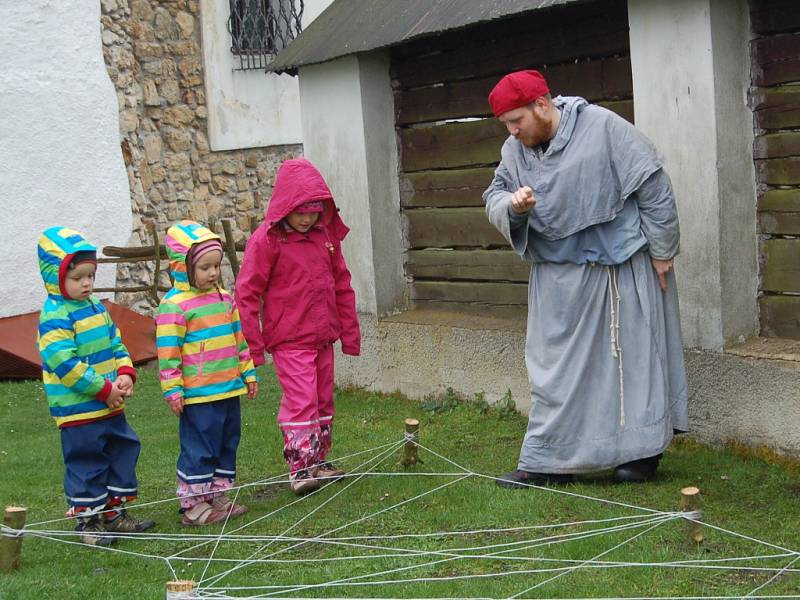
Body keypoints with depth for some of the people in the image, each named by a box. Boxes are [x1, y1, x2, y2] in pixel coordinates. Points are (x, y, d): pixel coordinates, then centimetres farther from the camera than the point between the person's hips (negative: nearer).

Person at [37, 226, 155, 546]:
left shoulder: (95, 307, 11)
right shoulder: (55, 316, -17)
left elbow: (116, 343, 15)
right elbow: (64, 362, -23)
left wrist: (125, 374, -4)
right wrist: (104, 389, -20)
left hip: (110, 405, 9)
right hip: (78, 409, -9)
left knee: (123, 451, 16)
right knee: (87, 463, 0)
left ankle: (115, 512, 28)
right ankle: (88, 521, 12)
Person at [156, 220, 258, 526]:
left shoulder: (224, 298, 10)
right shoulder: (174, 305, -13)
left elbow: (239, 338, 19)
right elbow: (168, 352, -12)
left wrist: (248, 374, 20)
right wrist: (172, 390, -13)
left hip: (229, 388, 8)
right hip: (198, 395, -8)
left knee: (227, 442, 15)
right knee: (199, 448, -2)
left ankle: (218, 495, 27)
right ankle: (194, 504, 7)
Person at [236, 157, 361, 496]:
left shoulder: (325, 235, 5)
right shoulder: (266, 240, -11)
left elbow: (342, 285, 13)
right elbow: (246, 293, -10)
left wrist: (349, 331, 12)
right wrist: (253, 343, -12)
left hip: (323, 337, 6)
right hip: (289, 340, -6)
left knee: (323, 401, 14)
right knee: (301, 402, -10)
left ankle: (319, 462, 25)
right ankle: (299, 470, -4)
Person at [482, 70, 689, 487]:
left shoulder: (603, 128, -13)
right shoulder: (514, 151, 3)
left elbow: (653, 187, -11)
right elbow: (493, 198, 8)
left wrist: (661, 253, -9)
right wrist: (511, 205, -17)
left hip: (621, 271, -5)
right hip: (558, 277, 5)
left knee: (633, 355, 5)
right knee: (556, 367, 7)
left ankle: (643, 451, 17)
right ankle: (549, 461, 13)